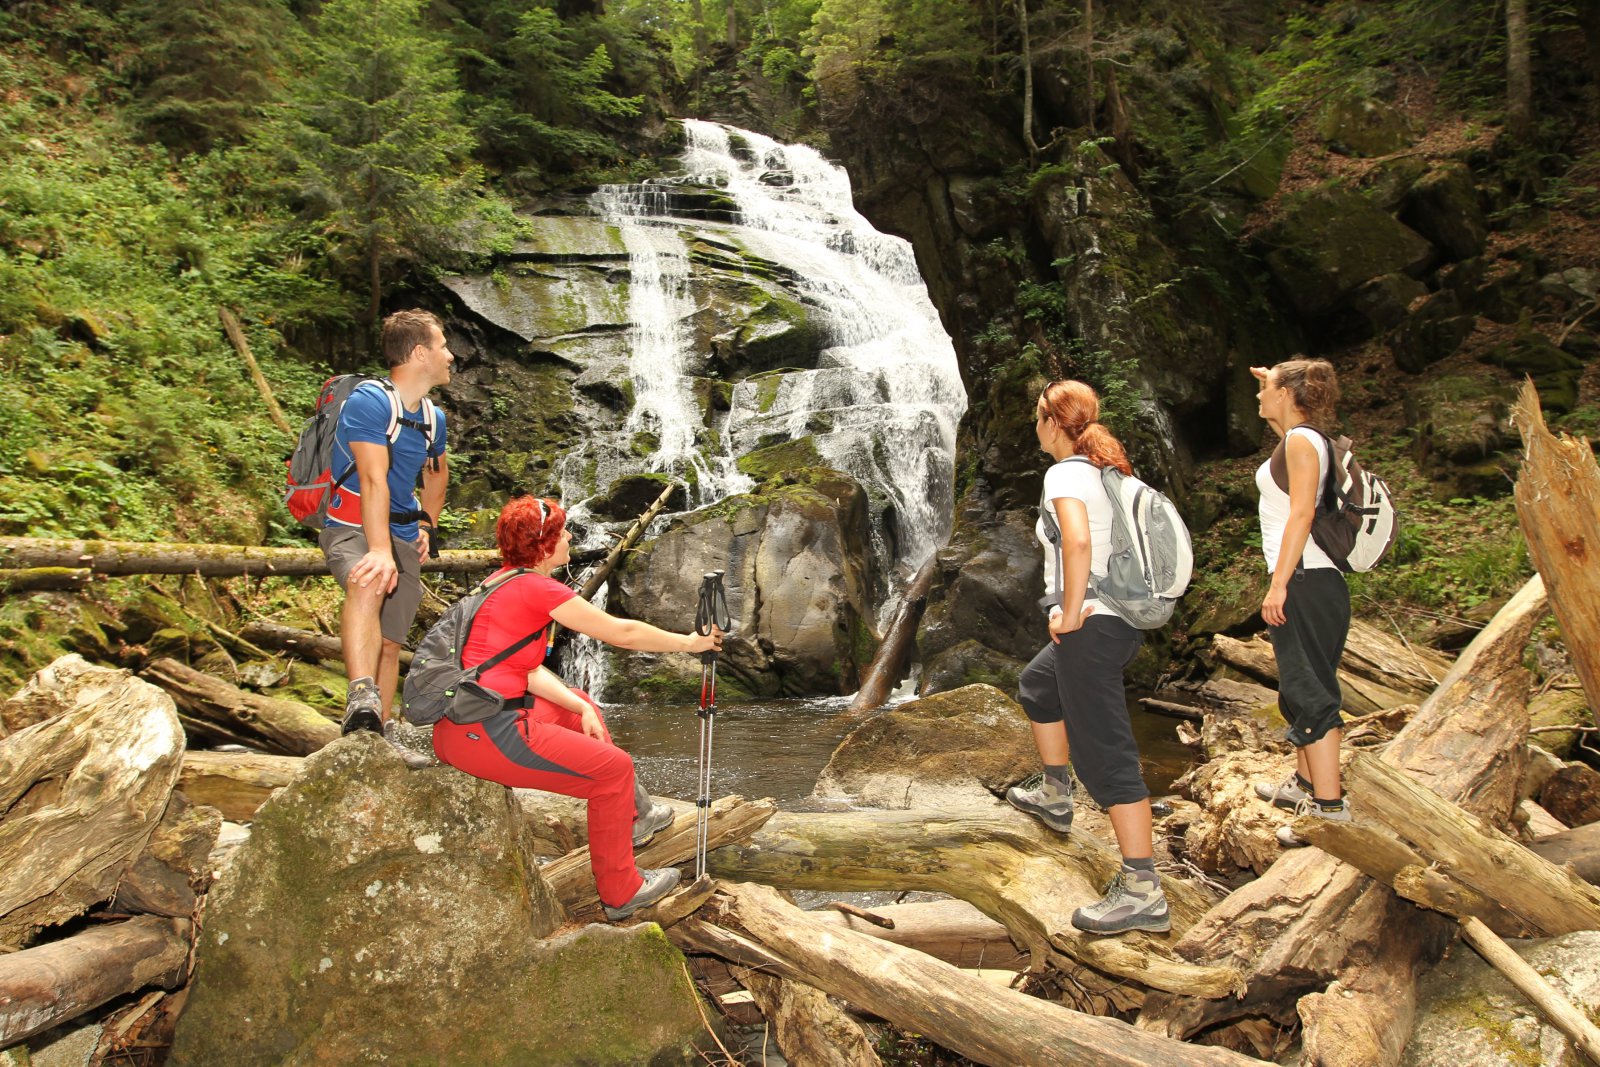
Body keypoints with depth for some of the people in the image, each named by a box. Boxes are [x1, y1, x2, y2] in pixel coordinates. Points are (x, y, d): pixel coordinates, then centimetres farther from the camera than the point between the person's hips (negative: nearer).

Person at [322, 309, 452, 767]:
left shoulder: (433, 418, 10)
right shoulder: (369, 401, -15)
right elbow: (373, 479, -27)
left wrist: (426, 526, 20)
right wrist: (379, 550, -37)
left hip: (404, 536, 7)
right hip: (352, 526, -7)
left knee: (390, 642, 8)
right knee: (369, 584, -38)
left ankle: (381, 736, 20)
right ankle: (362, 699, -49)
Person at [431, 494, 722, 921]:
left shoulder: (502, 581, 15)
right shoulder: (537, 588, -13)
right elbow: (622, 632, -5)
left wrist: (580, 708, 6)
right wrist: (689, 642, 8)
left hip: (455, 726, 10)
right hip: (484, 733, -10)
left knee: (578, 705, 28)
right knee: (614, 768, 2)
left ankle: (633, 815, 37)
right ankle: (620, 893, 13)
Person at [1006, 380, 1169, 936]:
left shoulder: (1065, 474, -14)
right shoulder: (1108, 470, 14)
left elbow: (1077, 540, -32)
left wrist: (1072, 612, -22)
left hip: (1090, 626, -10)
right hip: (1123, 616, 10)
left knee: (1105, 754, -7)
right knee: (1037, 686, 32)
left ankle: (1143, 892, -4)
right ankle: (1055, 797, 45)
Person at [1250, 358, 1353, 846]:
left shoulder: (1301, 439, -11)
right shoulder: (1300, 438, 16)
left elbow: (1302, 513, -20)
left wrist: (1279, 583, -23)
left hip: (1304, 579, -11)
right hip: (1304, 580, 11)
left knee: (1310, 692, -12)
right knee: (1300, 687, 19)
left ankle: (1330, 808, -11)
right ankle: (1306, 784, 33)